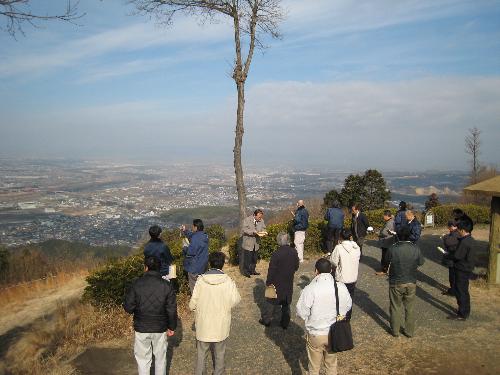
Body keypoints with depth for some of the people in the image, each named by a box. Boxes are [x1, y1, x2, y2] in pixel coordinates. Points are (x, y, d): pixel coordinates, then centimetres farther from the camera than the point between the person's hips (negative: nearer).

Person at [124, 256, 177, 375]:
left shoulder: (137, 284, -11)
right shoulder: (166, 285, -8)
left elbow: (128, 307, -9)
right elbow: (172, 310, -5)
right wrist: (172, 327, 8)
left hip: (141, 329, -1)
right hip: (160, 329, 1)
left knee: (143, 359, 14)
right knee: (160, 357, 17)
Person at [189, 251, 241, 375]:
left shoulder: (201, 280, -14)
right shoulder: (228, 281, -15)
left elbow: (192, 304, -11)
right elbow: (235, 300, -8)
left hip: (203, 325, 0)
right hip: (221, 327, 0)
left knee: (201, 353, 19)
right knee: (219, 354, 20)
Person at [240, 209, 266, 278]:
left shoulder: (261, 221, 0)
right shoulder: (247, 220, -14)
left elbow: (263, 228, 9)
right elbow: (244, 229, -22)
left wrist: (262, 232, -15)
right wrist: (254, 232, -31)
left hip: (256, 243, 5)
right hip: (247, 243, -5)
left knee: (254, 258, 15)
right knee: (246, 258, 1)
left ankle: (252, 270, 31)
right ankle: (245, 271, 16)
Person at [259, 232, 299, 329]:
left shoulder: (276, 254, -23)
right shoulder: (294, 252, -9)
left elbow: (271, 270, -17)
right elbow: (296, 267, 3)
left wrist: (268, 282, -5)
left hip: (277, 284, -4)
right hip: (289, 283, 4)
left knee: (271, 302, 14)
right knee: (286, 304, 16)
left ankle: (266, 320, 27)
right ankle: (285, 323, 25)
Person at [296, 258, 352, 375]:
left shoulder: (310, 289, -23)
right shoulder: (341, 287, -12)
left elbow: (301, 311, -16)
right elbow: (348, 306, 3)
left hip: (315, 334, -3)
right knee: (331, 364, 25)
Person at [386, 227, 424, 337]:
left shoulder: (392, 249, -19)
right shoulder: (416, 249, -13)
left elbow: (388, 261, -3)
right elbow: (421, 262, 2)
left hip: (396, 283, -2)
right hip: (411, 283, 2)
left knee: (395, 308, 15)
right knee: (410, 308, 17)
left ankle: (395, 331, 26)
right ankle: (409, 331, 29)